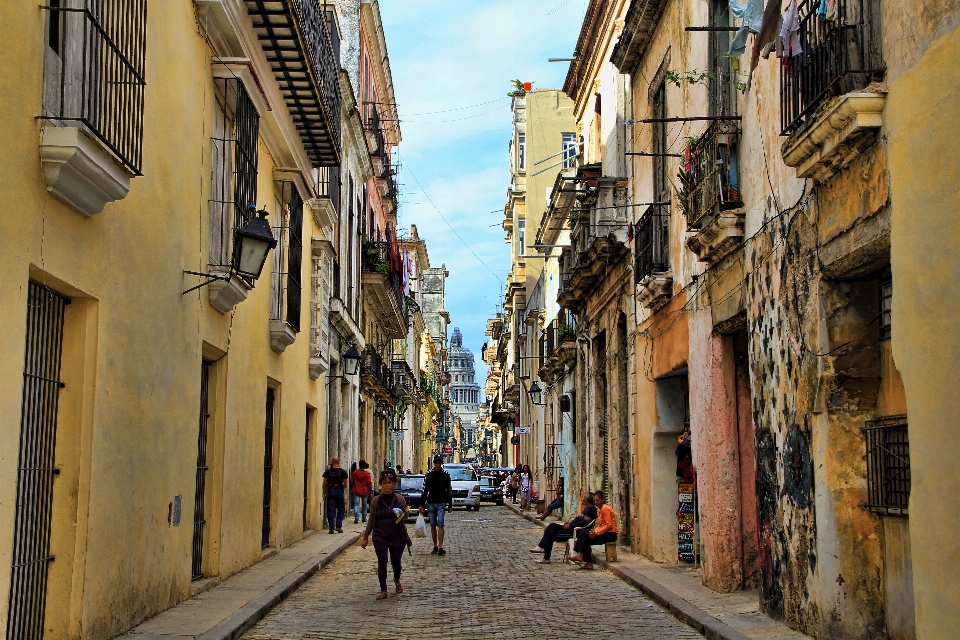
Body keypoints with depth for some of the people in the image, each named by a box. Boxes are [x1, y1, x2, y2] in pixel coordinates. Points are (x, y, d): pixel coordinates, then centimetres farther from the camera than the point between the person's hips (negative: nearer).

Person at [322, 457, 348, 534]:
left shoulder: (327, 471, 0)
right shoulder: (343, 472, -1)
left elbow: (324, 483, 0)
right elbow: (345, 484, -1)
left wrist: (324, 493, 8)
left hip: (330, 491, 0)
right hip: (339, 491, 0)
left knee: (330, 510, 3)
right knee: (341, 509, 12)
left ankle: (331, 528, 1)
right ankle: (339, 526, 4)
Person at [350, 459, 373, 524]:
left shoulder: (355, 473, -3)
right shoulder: (367, 474, -9)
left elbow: (351, 482, 6)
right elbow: (369, 483, -6)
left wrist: (351, 489, 20)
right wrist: (370, 490, 7)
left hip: (356, 491, 0)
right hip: (365, 492, 0)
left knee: (356, 504, -4)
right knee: (364, 505, 15)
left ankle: (356, 518, -21)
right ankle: (364, 518, 21)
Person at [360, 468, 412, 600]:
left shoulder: (400, 499, 0)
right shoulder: (376, 501, 2)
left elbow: (405, 517, 8)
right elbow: (371, 520, 9)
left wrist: (402, 515, -16)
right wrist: (365, 537, 9)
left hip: (397, 536, 0)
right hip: (380, 535, 0)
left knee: (396, 561, 10)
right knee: (382, 560, -16)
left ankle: (397, 580, 43)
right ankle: (383, 590, -5)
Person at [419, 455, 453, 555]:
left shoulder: (446, 475, 5)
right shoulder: (429, 475, 6)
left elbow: (449, 491, 9)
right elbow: (425, 490, 7)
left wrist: (450, 505, 7)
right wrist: (422, 505, 3)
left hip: (442, 503, -2)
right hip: (431, 503, 2)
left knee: (440, 525, -11)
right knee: (433, 526, 7)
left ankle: (440, 548, -16)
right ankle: (435, 546, 16)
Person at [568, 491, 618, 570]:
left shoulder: (605, 508, -12)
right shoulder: (599, 510, 17)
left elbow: (609, 525, -19)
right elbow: (600, 525, 12)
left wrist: (596, 533, -20)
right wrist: (594, 531, -10)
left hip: (610, 534, -9)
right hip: (604, 533, 9)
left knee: (583, 533, -16)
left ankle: (580, 555, -10)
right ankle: (589, 563, -6)